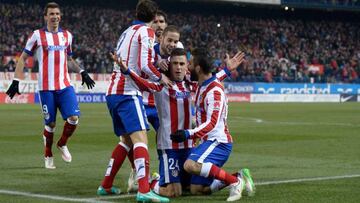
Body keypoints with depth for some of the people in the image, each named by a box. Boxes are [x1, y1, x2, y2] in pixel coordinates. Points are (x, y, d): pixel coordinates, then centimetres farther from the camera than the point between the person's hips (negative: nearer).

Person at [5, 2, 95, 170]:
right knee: (50, 124, 0)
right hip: (46, 88, -3)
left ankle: (62, 144, 16)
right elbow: (23, 58, 4)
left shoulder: (67, 35, 12)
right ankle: (48, 156, 21)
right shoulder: (37, 35, 0)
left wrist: (82, 72, 13)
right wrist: (16, 81, -3)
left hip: (65, 86, 3)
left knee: (73, 118, -11)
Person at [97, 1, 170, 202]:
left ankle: (106, 185, 24)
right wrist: (161, 77, 1)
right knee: (140, 139, -17)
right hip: (128, 92, -9)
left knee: (126, 140, 20)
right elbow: (145, 64, -16)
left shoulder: (127, 32, 21)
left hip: (113, 92, 9)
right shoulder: (147, 32, -4)